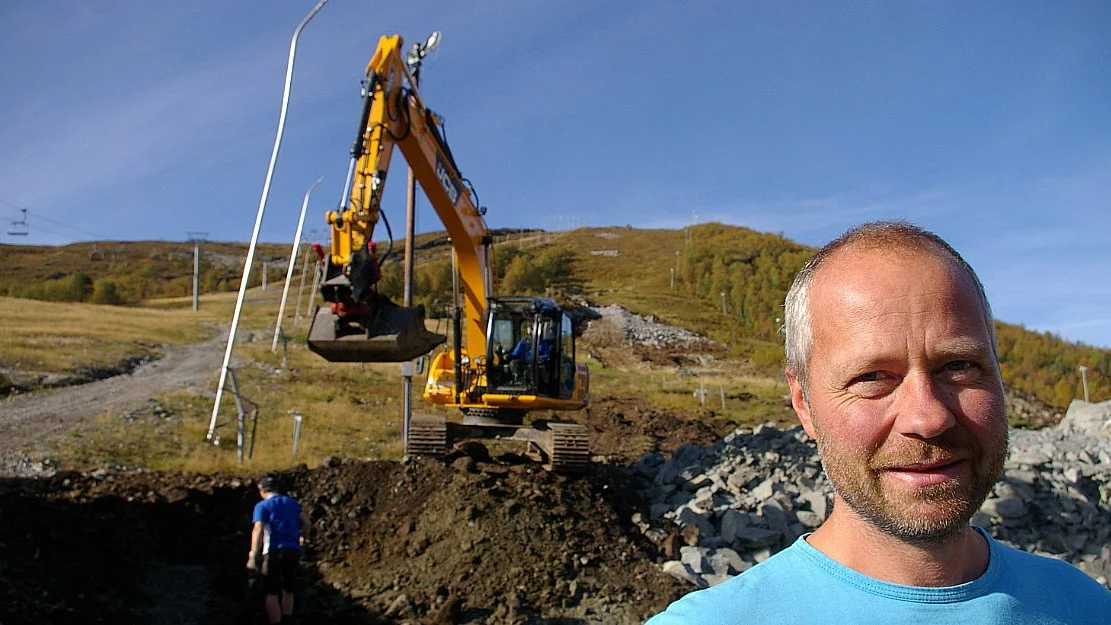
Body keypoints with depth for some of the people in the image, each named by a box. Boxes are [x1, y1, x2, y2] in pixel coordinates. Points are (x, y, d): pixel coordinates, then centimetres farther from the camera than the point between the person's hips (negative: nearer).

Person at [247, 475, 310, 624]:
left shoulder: (262, 506, -1)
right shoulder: (291, 502, 13)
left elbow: (258, 530, -13)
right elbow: (306, 522, 9)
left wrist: (253, 557, -18)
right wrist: (301, 536, 28)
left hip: (274, 551, -5)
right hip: (293, 551, 5)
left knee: (271, 592, 3)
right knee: (288, 590, 19)